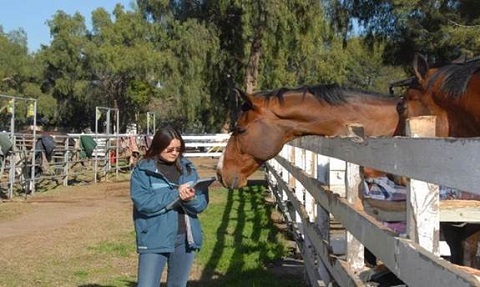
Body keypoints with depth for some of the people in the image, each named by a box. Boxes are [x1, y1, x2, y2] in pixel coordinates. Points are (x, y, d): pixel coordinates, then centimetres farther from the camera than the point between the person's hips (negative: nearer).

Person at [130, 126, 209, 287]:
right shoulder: (142, 171, -5)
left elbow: (202, 203, 3)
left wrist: (191, 199, -19)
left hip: (185, 238, 4)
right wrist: (175, 194, -22)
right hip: (155, 239, -4)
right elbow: (143, 202, -18)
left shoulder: (188, 168, 7)